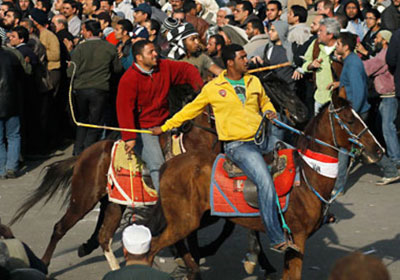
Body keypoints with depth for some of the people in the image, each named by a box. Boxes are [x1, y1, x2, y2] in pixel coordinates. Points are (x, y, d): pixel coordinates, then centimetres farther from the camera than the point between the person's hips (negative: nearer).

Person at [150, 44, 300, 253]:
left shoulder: (254, 81, 13)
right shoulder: (213, 88, 1)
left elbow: (264, 101, 32)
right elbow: (191, 110, 12)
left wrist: (269, 111, 8)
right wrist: (165, 127, 14)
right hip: (237, 145, -6)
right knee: (266, 182, -25)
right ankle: (277, 239, -23)